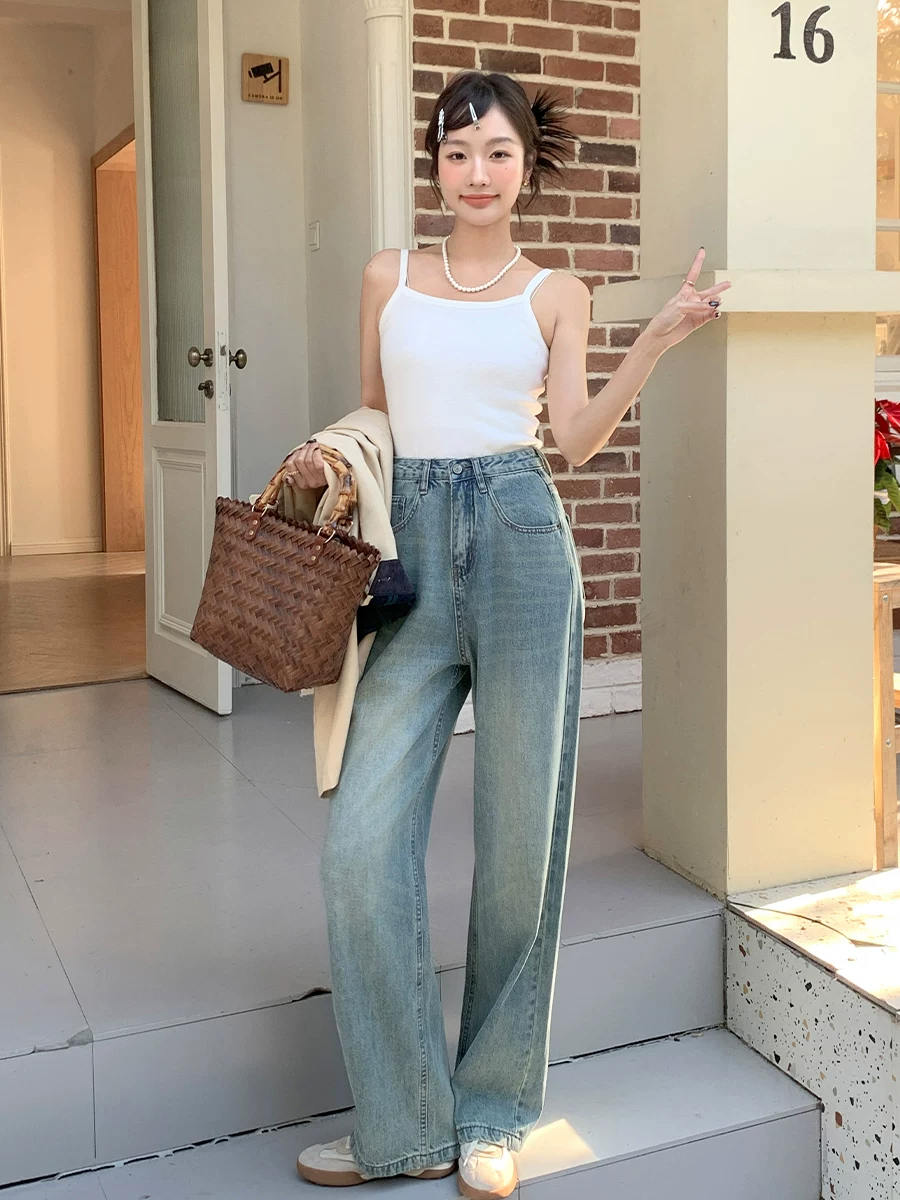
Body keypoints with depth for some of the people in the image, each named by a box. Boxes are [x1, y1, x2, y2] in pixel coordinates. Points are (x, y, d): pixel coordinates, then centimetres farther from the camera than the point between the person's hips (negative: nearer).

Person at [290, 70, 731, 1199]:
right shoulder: (388, 275, 15)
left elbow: (574, 436, 0)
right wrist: (325, 456, 2)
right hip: (411, 545, 2)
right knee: (364, 840, -6)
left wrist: (658, 339, -9)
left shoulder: (556, 293, 11)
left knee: (521, 832, 2)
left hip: (519, 539, -1)